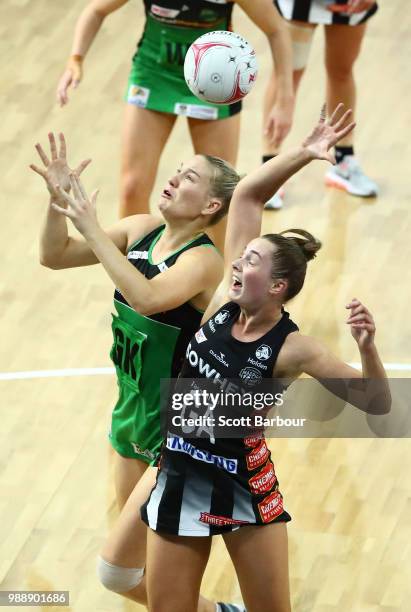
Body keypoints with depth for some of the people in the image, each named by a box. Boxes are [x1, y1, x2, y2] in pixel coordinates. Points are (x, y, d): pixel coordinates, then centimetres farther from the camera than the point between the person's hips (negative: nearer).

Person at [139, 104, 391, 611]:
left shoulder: (293, 349, -16)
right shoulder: (225, 302, -5)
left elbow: (377, 405, -19)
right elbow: (247, 195, -5)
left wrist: (366, 347, -35)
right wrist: (303, 154, -14)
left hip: (245, 488, -4)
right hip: (180, 479, 4)